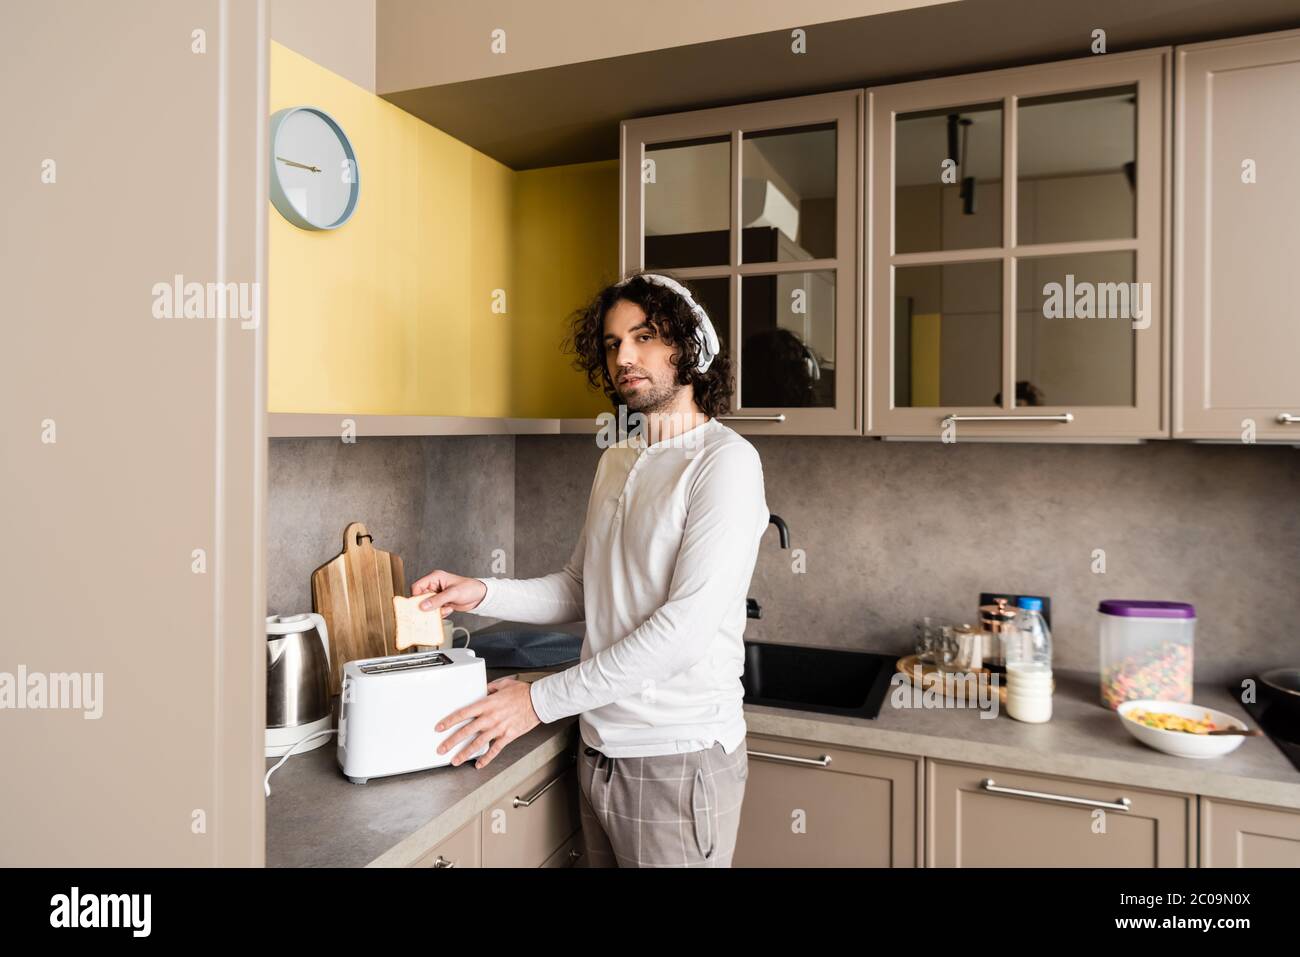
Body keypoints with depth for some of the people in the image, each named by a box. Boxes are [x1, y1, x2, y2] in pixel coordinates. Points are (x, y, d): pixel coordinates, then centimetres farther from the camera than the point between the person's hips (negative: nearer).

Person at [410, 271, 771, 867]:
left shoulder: (724, 461, -15)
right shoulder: (615, 463, 10)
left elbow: (686, 627, -22)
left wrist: (541, 699, -19)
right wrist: (482, 593, -3)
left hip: (677, 758, -6)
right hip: (599, 748, 7)